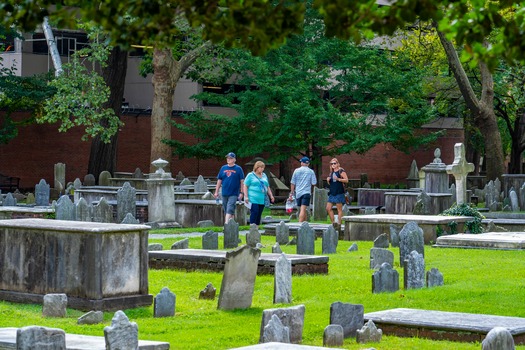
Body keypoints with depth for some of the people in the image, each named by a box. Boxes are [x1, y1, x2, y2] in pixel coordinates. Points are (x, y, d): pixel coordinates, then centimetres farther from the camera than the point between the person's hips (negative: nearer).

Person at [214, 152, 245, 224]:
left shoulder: (238, 169, -1)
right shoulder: (223, 168, 9)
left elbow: (242, 181, -1)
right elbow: (219, 180, 13)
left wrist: (241, 193, -6)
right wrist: (216, 192, 10)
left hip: (234, 194, -5)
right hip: (224, 193, 5)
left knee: (230, 209, -17)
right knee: (226, 210, 10)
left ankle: (227, 223, -25)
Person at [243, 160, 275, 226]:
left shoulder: (264, 176, 20)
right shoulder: (250, 175, 2)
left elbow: (267, 187, 26)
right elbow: (245, 186, -2)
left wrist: (271, 196, 16)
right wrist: (246, 196, -11)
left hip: (262, 199, 6)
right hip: (253, 199, -6)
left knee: (259, 214, 4)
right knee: (254, 213, -15)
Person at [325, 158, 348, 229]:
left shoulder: (341, 171, -4)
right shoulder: (331, 172, 18)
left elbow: (346, 180, -11)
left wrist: (338, 179, -22)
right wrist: (328, 180, 4)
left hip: (339, 193, -8)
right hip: (332, 193, 8)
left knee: (339, 209, -3)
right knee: (328, 208, 2)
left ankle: (339, 223, -1)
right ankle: (333, 222, 9)